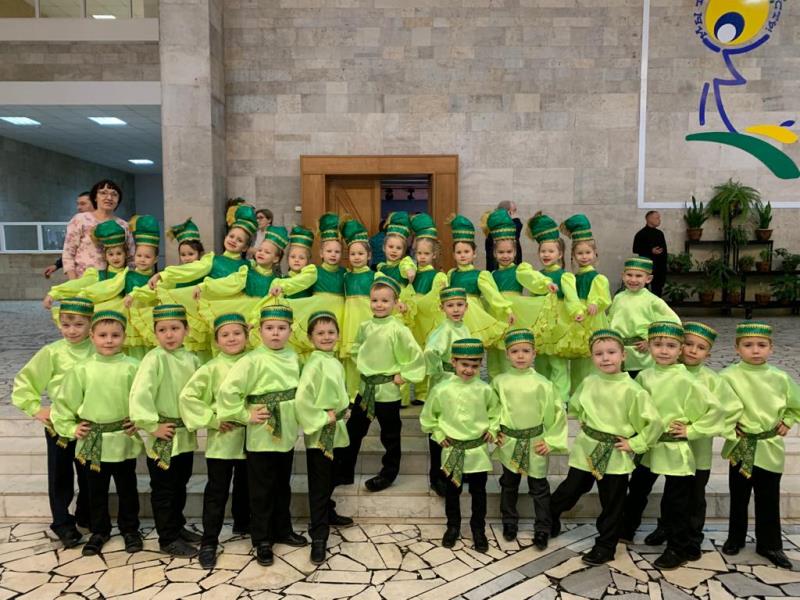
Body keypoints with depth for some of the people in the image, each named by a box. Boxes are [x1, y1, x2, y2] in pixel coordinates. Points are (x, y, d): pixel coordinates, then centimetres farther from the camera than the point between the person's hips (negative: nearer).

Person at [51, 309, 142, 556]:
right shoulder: (82, 370, -4)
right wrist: (70, 428, 0)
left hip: (124, 441, -1)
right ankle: (99, 531, 34)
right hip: (93, 442, 1)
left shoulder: (132, 367, -8)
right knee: (96, 490, 16)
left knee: (127, 488, 14)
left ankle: (130, 529, 31)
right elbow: (65, 401, 4)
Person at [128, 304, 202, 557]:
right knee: (163, 490, 7)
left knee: (180, 486, 21)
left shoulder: (192, 359, 2)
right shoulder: (154, 359, -16)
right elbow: (139, 396, -25)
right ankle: (168, 539, 20)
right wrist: (153, 426, -20)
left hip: (186, 436, 6)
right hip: (163, 439, -6)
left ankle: (177, 526, 37)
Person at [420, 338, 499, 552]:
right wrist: (438, 434, -1)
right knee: (452, 492, 14)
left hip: (478, 450, 1)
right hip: (452, 450, 0)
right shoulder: (441, 390, -12)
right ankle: (453, 526, 33)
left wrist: (493, 429, -1)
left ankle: (478, 529, 29)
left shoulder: (484, 390, -9)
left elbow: (496, 410, 10)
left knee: (478, 492, 12)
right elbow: (428, 416, 3)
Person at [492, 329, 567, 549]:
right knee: (509, 485, 17)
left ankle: (542, 529, 21)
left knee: (539, 487, 7)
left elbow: (558, 412, -5)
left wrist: (552, 441, -5)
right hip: (508, 442, 2)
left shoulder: (542, 384, -11)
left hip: (535, 443, -2)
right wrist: (494, 431, 2)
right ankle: (509, 523, 34)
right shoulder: (499, 382, -6)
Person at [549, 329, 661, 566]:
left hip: (615, 455, -3)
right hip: (586, 449, 3)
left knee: (612, 504, 10)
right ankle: (550, 515, 40)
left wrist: (634, 444, -13)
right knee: (570, 490, 14)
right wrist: (584, 424, 8)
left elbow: (655, 423, -15)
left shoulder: (632, 390, -16)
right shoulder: (588, 383, -2)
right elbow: (575, 407, 18)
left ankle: (605, 546, 26)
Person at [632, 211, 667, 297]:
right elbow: (635, 249, -12)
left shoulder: (659, 233, 14)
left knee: (657, 290, 10)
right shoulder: (641, 234, -7)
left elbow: (664, 249, 19)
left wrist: (664, 265, 13)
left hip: (660, 267, 7)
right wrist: (651, 251, -22)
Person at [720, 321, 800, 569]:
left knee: (769, 500, 11)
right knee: (738, 498, 14)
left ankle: (770, 544, 27)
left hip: (770, 448, 1)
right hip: (740, 447, -1)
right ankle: (735, 538, 31)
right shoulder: (728, 376, -12)